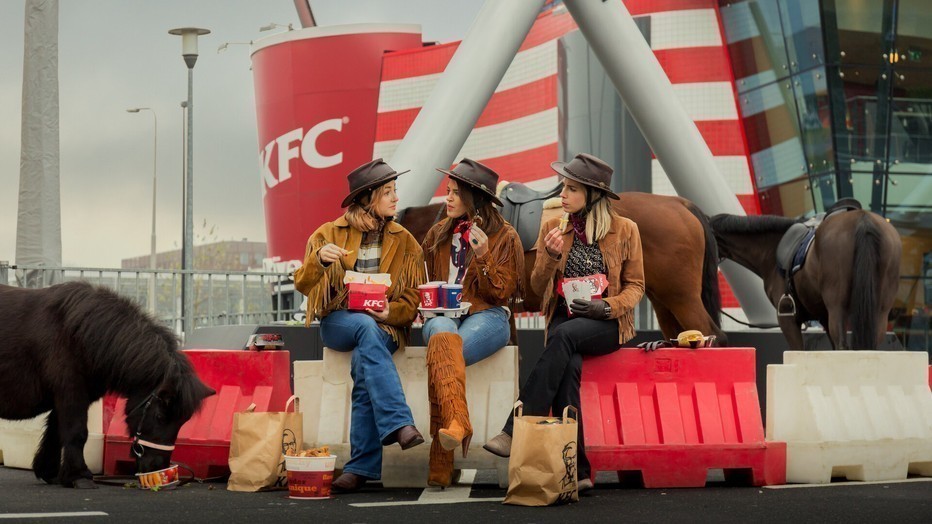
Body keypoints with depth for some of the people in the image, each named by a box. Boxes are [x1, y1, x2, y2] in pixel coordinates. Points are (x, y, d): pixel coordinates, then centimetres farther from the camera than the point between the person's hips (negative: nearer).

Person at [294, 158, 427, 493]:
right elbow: (303, 286, 0)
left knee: (364, 363, -34)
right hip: (337, 321, -1)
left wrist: (390, 312, -17)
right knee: (368, 330, -37)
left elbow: (414, 300, 5)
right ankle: (398, 424, -49)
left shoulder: (403, 242, 11)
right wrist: (318, 261, -21)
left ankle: (362, 466, -35)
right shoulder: (330, 234, 8)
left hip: (385, 325, 1)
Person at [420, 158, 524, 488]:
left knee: (439, 355, -37)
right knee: (444, 336, -40)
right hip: (444, 315, 3)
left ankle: (441, 467, -46)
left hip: (487, 316, -3)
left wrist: (483, 256, -12)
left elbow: (501, 293, 2)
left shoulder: (505, 237, 9)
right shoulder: (438, 235, 22)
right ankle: (457, 424, -62)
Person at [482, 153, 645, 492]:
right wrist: (551, 256, -11)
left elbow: (635, 286, 5)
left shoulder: (624, 230, 2)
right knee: (568, 365, -33)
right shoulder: (552, 227, 8)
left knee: (564, 334, -36)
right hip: (564, 319, 2)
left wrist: (607, 307, -15)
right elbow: (539, 287, 10)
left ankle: (515, 431, -40)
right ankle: (577, 470, -36)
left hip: (607, 324, -2)